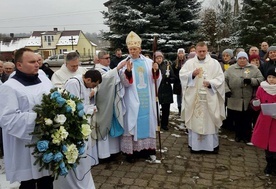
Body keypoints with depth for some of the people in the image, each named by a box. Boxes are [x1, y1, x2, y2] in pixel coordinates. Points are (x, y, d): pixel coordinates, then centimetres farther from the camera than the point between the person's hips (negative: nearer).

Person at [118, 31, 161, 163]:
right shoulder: (124, 63, -2)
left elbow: (156, 80, 4)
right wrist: (128, 71, -29)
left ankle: (146, 148, 21)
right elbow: (125, 82, -12)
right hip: (132, 100, -3)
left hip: (147, 99, 3)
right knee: (132, 123, -1)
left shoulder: (148, 62, 6)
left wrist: (156, 71, -15)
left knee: (147, 122, 9)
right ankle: (131, 151, 7)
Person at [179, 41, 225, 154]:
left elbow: (220, 78, 0)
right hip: (193, 97, 1)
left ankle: (212, 144, 17)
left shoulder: (214, 63, 5)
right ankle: (195, 144, 15)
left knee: (210, 121, 4)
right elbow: (182, 75, -1)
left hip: (210, 97, 0)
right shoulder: (189, 62, 7)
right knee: (194, 120, 4)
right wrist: (192, 74, -17)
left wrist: (210, 83, -17)